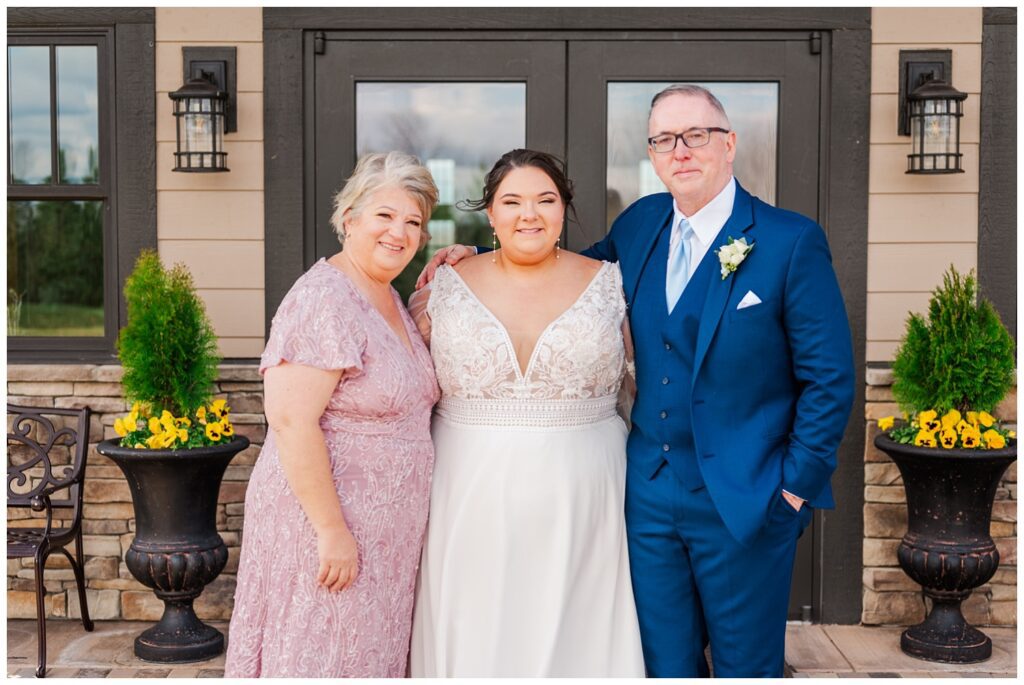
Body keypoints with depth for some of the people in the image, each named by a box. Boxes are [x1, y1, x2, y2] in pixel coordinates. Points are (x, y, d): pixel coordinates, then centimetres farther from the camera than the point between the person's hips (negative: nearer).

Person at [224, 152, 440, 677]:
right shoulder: (324, 300, -19)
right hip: (324, 516, -9)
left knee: (370, 652, 18)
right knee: (323, 654, 4)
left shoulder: (390, 299, 10)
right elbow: (291, 420, -25)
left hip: (382, 528, 9)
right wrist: (333, 530, -25)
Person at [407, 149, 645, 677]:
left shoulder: (611, 285, 1)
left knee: (573, 630, 6)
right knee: (474, 632, 7)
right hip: (472, 500, 1)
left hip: (579, 506, 0)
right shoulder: (446, 287, 3)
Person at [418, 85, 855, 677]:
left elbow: (829, 378, -8)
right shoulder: (639, 225, 5)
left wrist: (797, 485, -10)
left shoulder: (791, 241, -10)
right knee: (664, 663, 15)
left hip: (745, 502, -4)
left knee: (747, 667, 12)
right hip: (649, 494, 4)